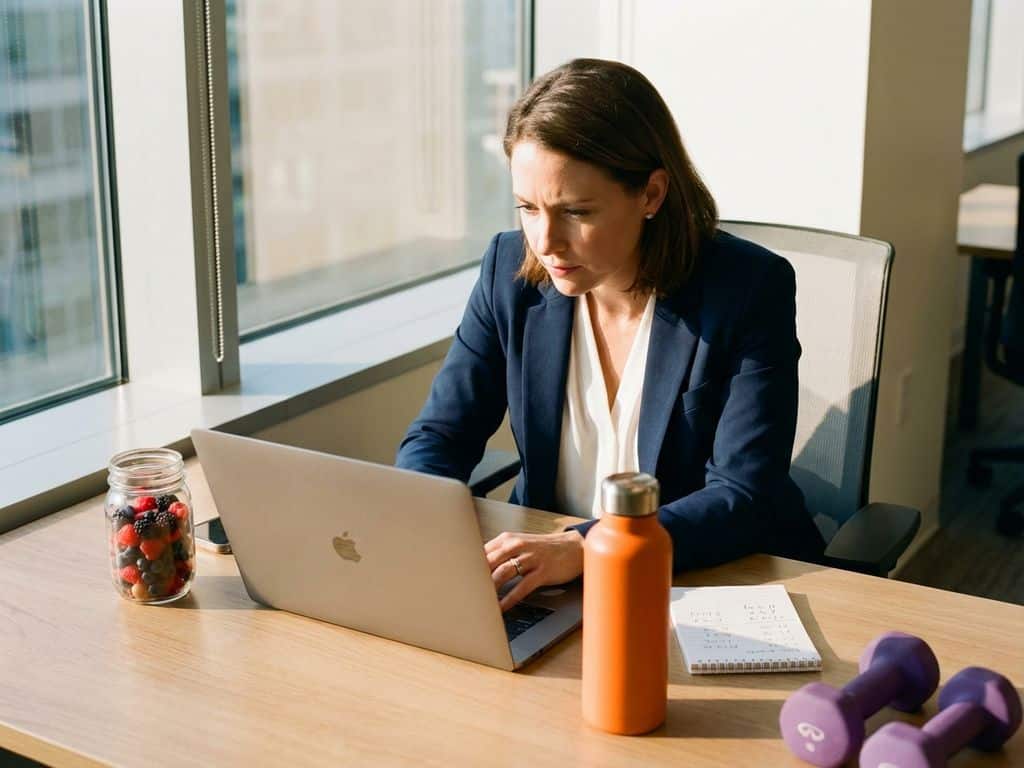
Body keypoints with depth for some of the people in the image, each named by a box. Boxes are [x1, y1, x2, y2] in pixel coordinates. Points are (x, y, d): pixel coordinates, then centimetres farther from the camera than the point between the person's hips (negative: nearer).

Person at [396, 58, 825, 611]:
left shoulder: (749, 290, -15)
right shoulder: (511, 272, -4)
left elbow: (745, 499, -20)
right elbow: (438, 437, 2)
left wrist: (583, 549, -34)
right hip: (543, 574, 3)